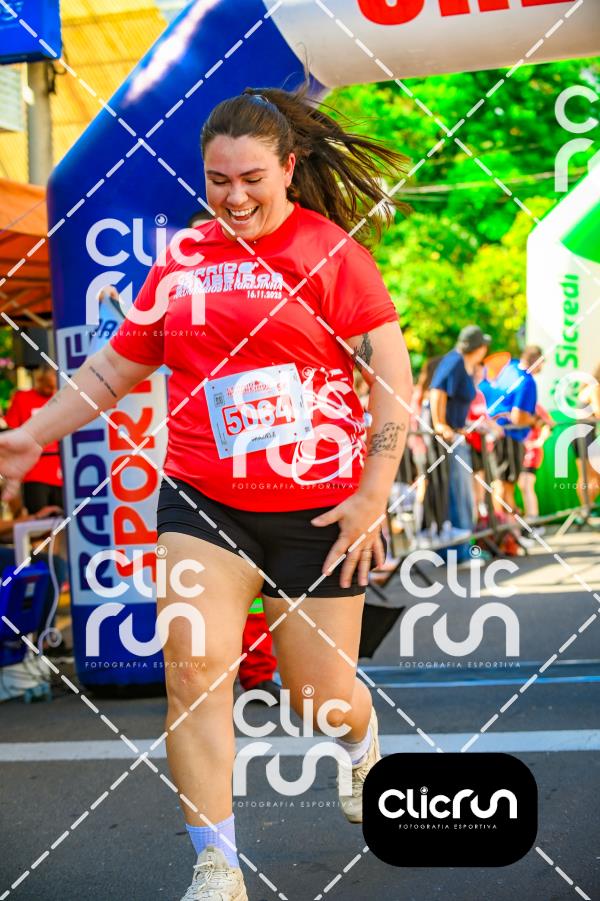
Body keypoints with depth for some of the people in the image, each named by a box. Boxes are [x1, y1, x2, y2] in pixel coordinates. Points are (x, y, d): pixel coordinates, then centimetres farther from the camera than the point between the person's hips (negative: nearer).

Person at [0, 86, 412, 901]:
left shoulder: (330, 249, -4)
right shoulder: (182, 261, 8)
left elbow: (393, 375, -7)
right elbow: (114, 368, 19)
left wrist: (372, 496, -10)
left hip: (317, 510, -3)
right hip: (203, 503, 3)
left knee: (324, 700, 8)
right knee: (194, 668, -13)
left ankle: (361, 747, 46)